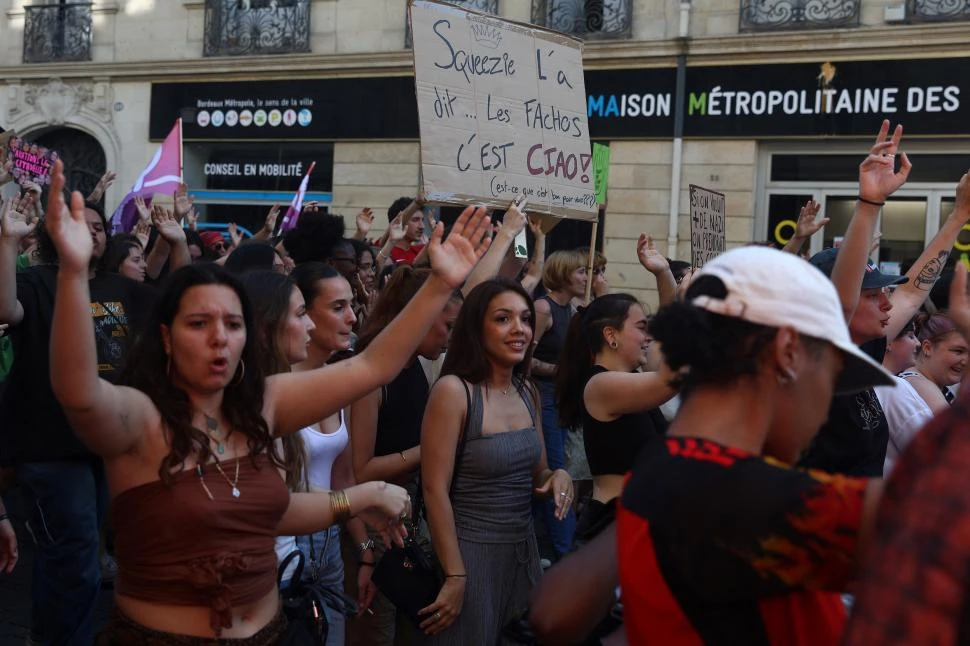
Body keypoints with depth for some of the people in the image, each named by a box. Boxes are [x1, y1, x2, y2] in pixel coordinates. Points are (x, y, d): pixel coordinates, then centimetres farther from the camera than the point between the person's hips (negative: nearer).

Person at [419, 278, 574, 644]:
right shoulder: (453, 390, -16)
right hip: (471, 552, -7)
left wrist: (557, 476, -7)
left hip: (523, 548, 7)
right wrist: (455, 575, -17)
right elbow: (434, 490, -16)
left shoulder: (528, 392, 5)